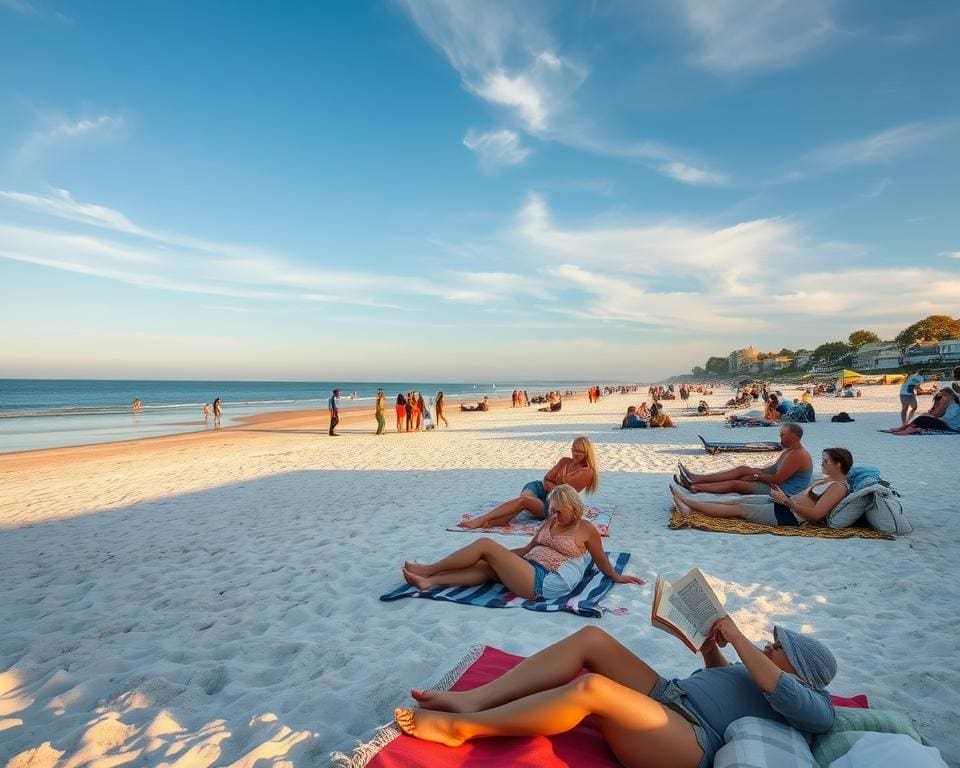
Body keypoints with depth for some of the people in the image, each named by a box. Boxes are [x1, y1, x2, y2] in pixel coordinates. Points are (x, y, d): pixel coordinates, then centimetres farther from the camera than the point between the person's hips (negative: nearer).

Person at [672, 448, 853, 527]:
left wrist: (786, 501, -21)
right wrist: (784, 496, 4)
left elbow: (816, 514, -24)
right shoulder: (827, 479, 16)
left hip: (789, 516, -9)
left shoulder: (838, 487, -15)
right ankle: (694, 503, 5)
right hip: (785, 504, 9)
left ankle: (688, 503, -4)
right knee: (740, 500, 4)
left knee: (739, 508, -8)